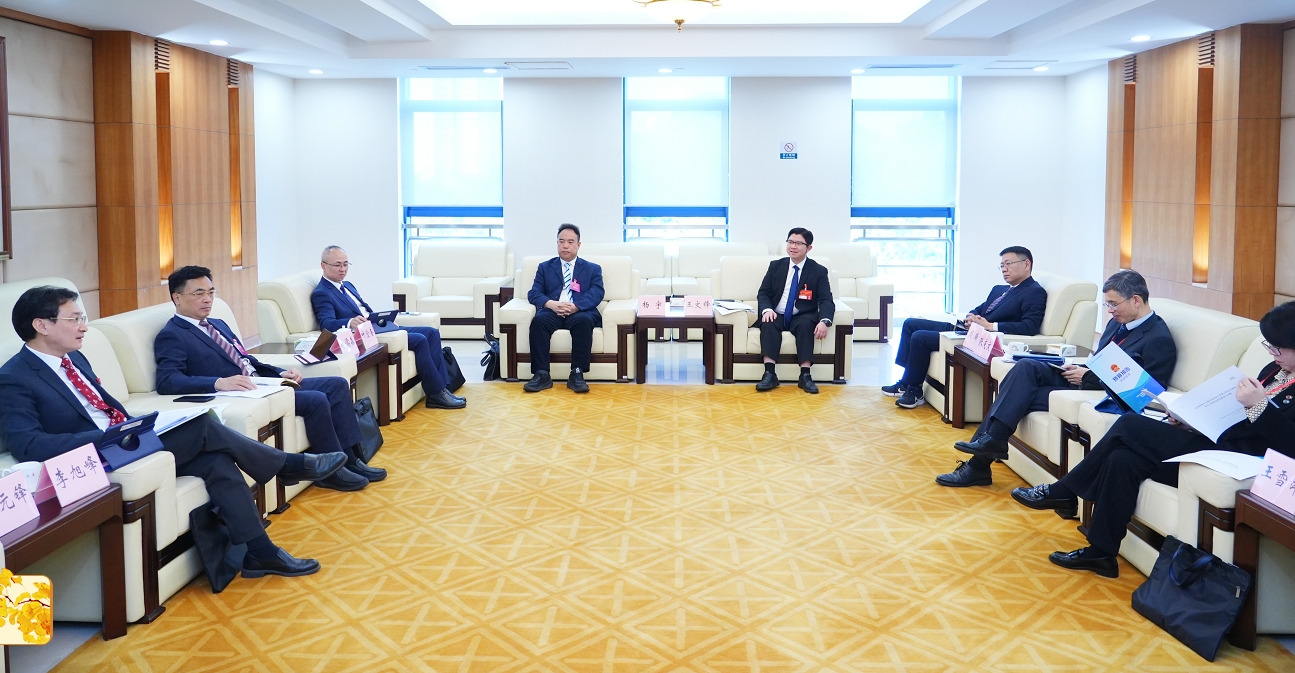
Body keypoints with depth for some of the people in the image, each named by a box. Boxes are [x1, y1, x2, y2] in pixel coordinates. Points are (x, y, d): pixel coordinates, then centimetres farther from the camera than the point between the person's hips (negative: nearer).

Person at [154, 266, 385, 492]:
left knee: (337, 385, 0)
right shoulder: (171, 336, -7)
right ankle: (332, 471, -8)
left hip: (261, 385, 9)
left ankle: (350, 459, -1)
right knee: (316, 400, -23)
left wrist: (280, 373, 5)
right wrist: (220, 383, -36)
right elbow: (167, 381, -22)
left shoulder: (218, 325, 21)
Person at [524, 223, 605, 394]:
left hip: (580, 312, -1)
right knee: (538, 320, -33)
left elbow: (596, 294, 1)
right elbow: (534, 293, 8)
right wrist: (551, 304, -16)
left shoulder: (593, 269, 18)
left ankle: (577, 374, -34)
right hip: (552, 311, 1)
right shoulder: (544, 267, 22)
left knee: (584, 321, -36)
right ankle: (541, 375, -33)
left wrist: (576, 306, -20)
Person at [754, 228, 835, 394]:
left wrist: (824, 321, -28)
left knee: (806, 325, -35)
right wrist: (767, 309, -18)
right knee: (768, 324, -33)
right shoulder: (776, 266, 9)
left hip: (802, 317, -1)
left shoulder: (819, 271, 3)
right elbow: (763, 293, 6)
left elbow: (826, 300, -6)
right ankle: (769, 374, -40)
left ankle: (805, 375, -36)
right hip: (777, 315, 1)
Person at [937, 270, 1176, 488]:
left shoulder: (1159, 339, -12)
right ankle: (990, 439, -22)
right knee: (1027, 367, -18)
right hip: (1083, 381, 8)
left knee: (1022, 395, -20)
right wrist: (1080, 369, 1)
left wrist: (1088, 377, -15)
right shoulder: (1118, 322, 16)